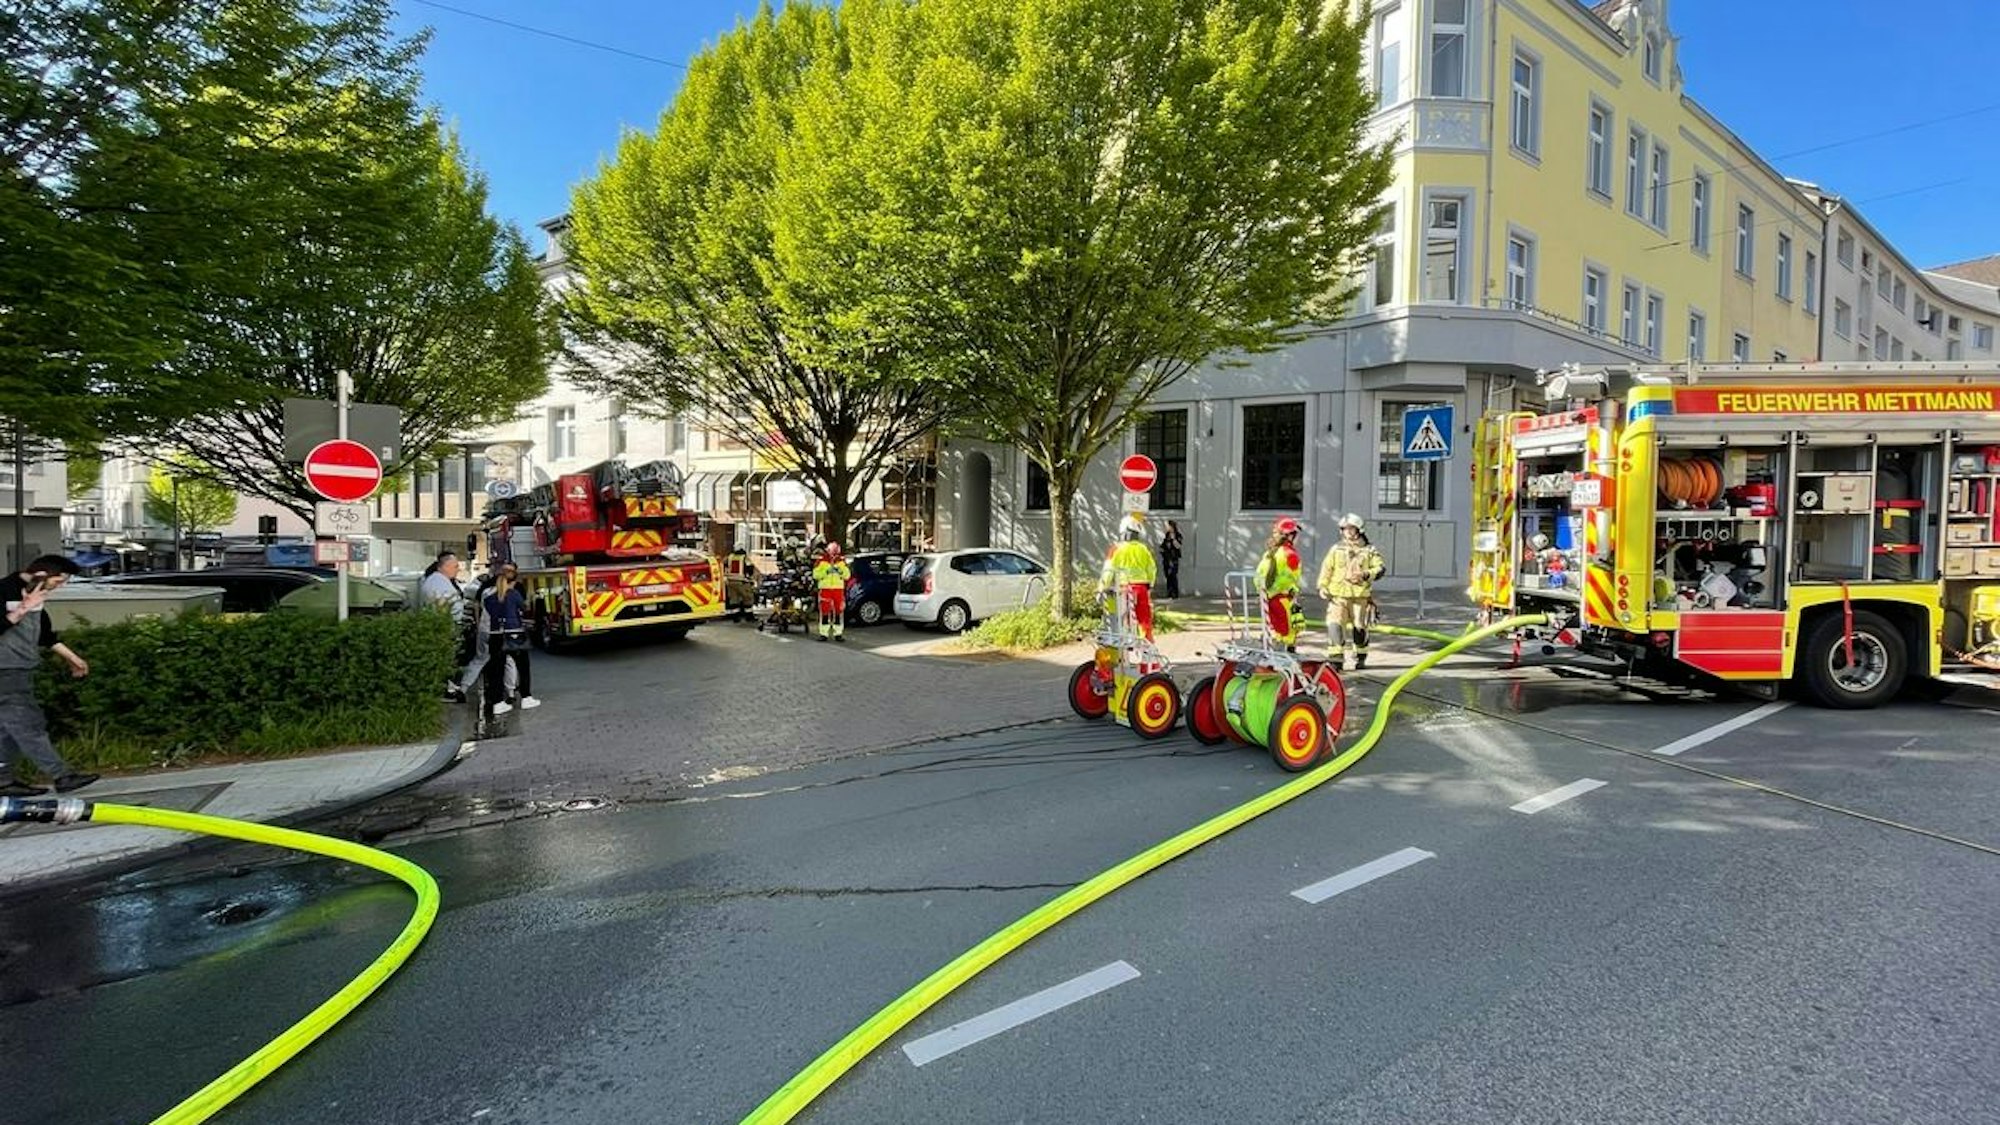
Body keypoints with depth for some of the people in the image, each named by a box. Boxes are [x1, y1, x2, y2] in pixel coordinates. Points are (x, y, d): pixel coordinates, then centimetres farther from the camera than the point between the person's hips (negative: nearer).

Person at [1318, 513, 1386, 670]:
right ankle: (1336, 659, -14)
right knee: (1334, 625, -15)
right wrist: (1322, 586, -5)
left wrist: (1366, 574, -14)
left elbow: (1379, 568, 5)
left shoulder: (1369, 550, 5)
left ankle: (1361, 657, 31)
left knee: (1359, 628, 10)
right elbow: (1326, 569, 7)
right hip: (1338, 595, 0)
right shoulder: (1336, 549, 8)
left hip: (1360, 595, 0)